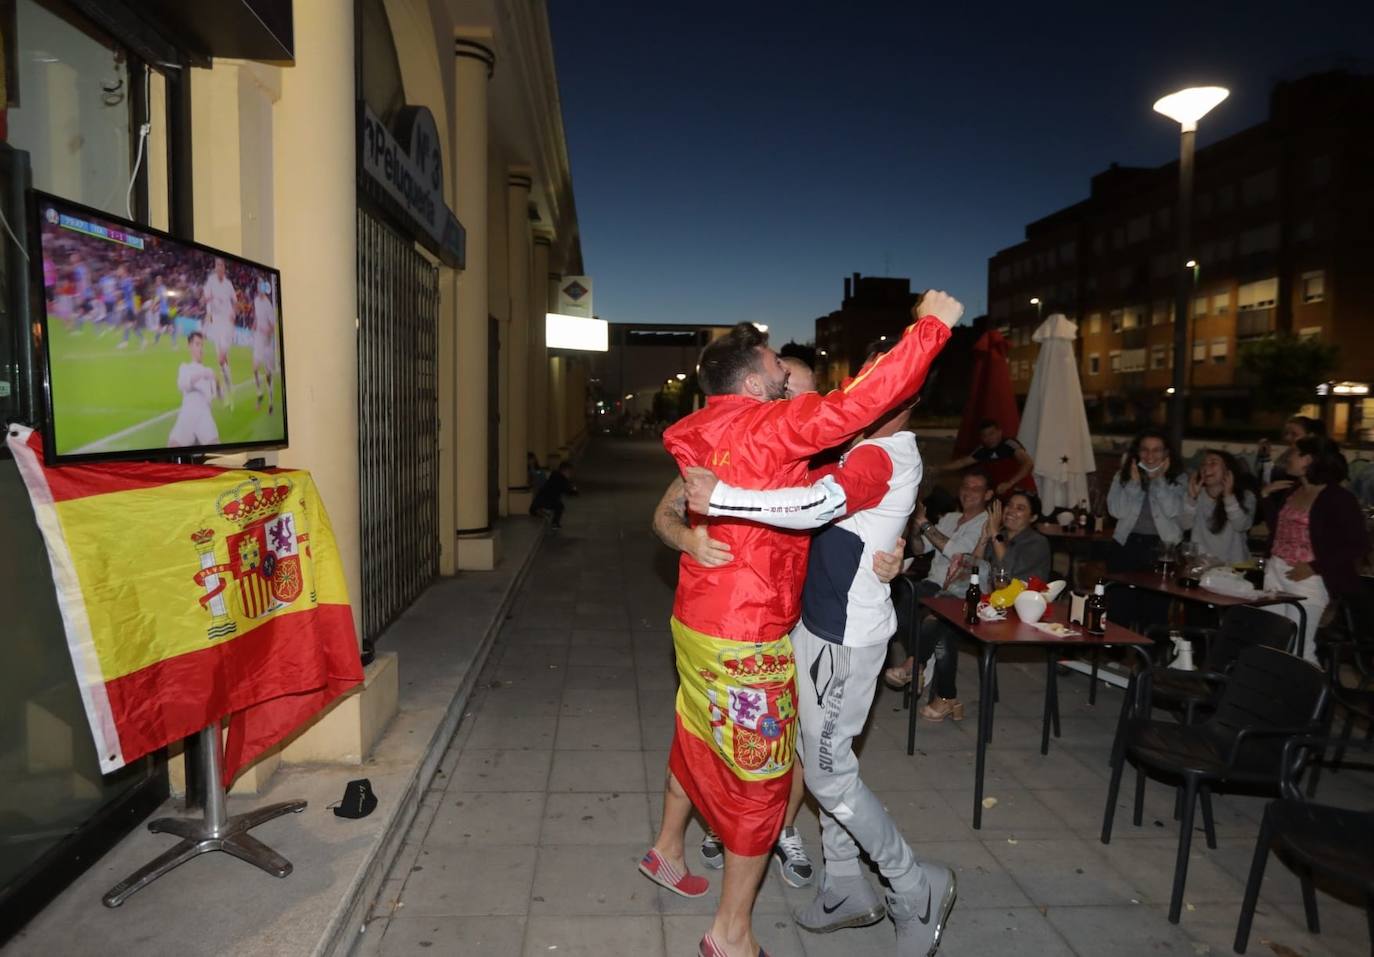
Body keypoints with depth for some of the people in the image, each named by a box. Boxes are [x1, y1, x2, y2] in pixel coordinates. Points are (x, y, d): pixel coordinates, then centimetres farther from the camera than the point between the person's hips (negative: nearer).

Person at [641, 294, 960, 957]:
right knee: (762, 776, 6)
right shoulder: (767, 426, -20)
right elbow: (858, 403, -27)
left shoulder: (709, 436, 7)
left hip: (697, 623, 9)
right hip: (746, 641, -9)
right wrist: (933, 324, -16)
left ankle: (667, 851, 48)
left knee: (698, 741, 27)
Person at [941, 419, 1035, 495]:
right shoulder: (982, 450, 5)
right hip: (1000, 494, 7)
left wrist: (1009, 483, -38)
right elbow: (962, 463, 16)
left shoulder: (1009, 445, -17)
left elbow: (1028, 463, -30)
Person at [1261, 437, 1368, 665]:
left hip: (1308, 578, -6)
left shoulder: (1339, 498, -9)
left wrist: (1314, 568, -17)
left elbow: (1357, 545, -11)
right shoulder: (1289, 489, 10)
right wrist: (1266, 496, 8)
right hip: (1275, 570, 6)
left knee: (1299, 644, -4)